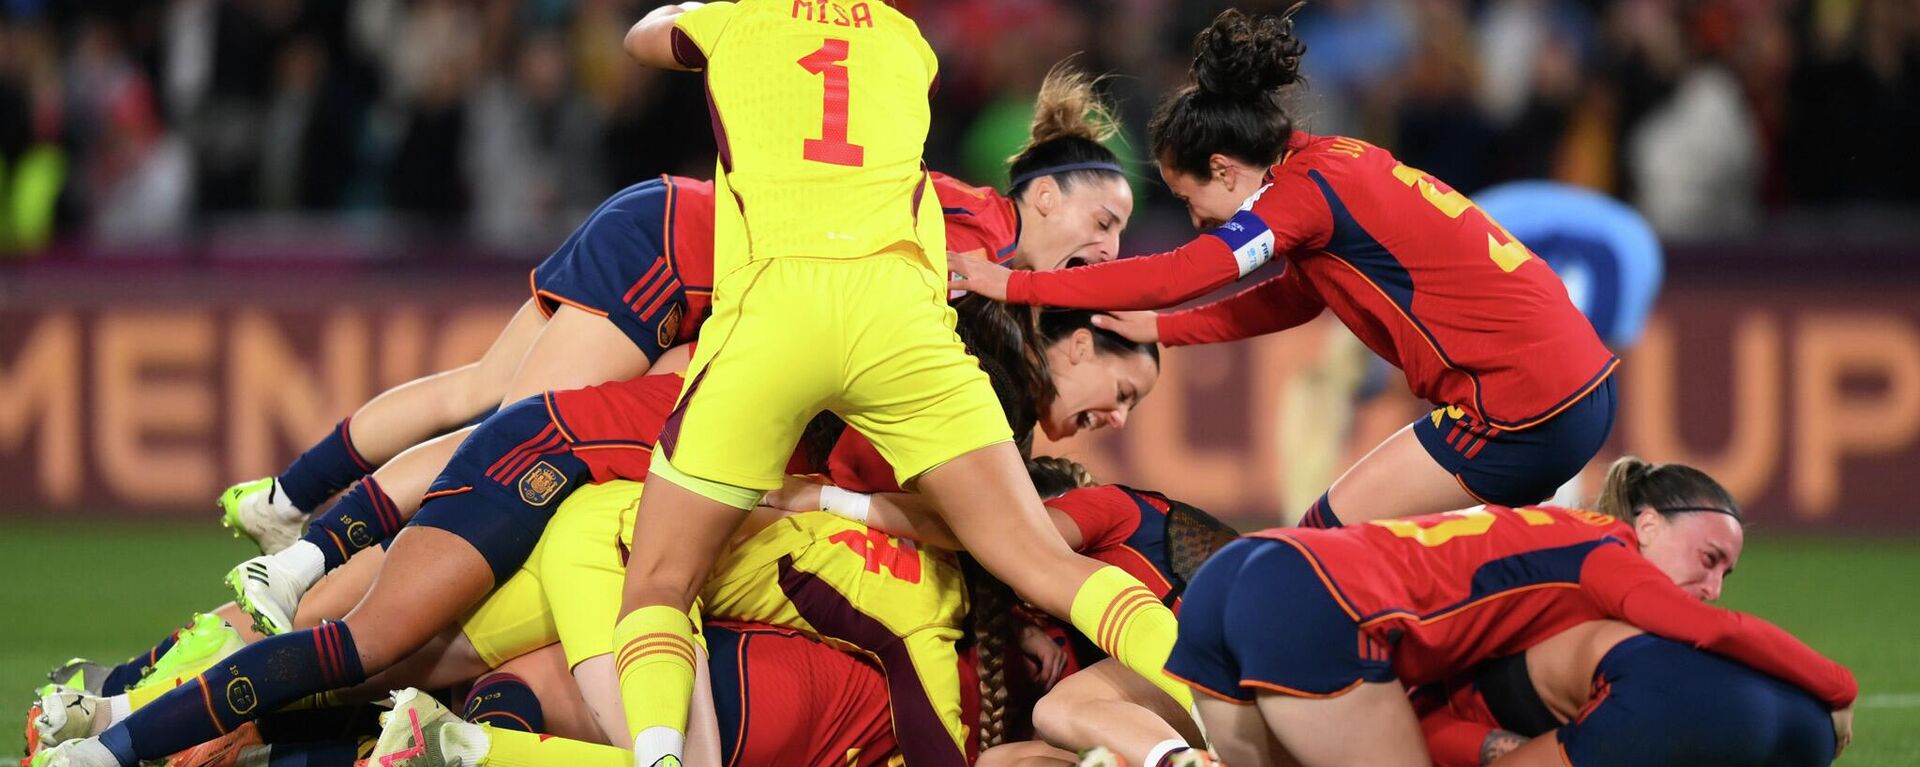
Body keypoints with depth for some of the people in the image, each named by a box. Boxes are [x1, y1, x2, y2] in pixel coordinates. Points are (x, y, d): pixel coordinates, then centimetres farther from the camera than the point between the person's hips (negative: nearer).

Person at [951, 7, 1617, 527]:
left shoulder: (1303, 192, -13)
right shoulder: (1338, 161, 13)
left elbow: (1174, 276, -16)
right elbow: (1291, 299, 23)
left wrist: (1011, 284, -9)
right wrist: (1160, 331, 19)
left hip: (1523, 410, -9)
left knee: (1327, 541, -3)